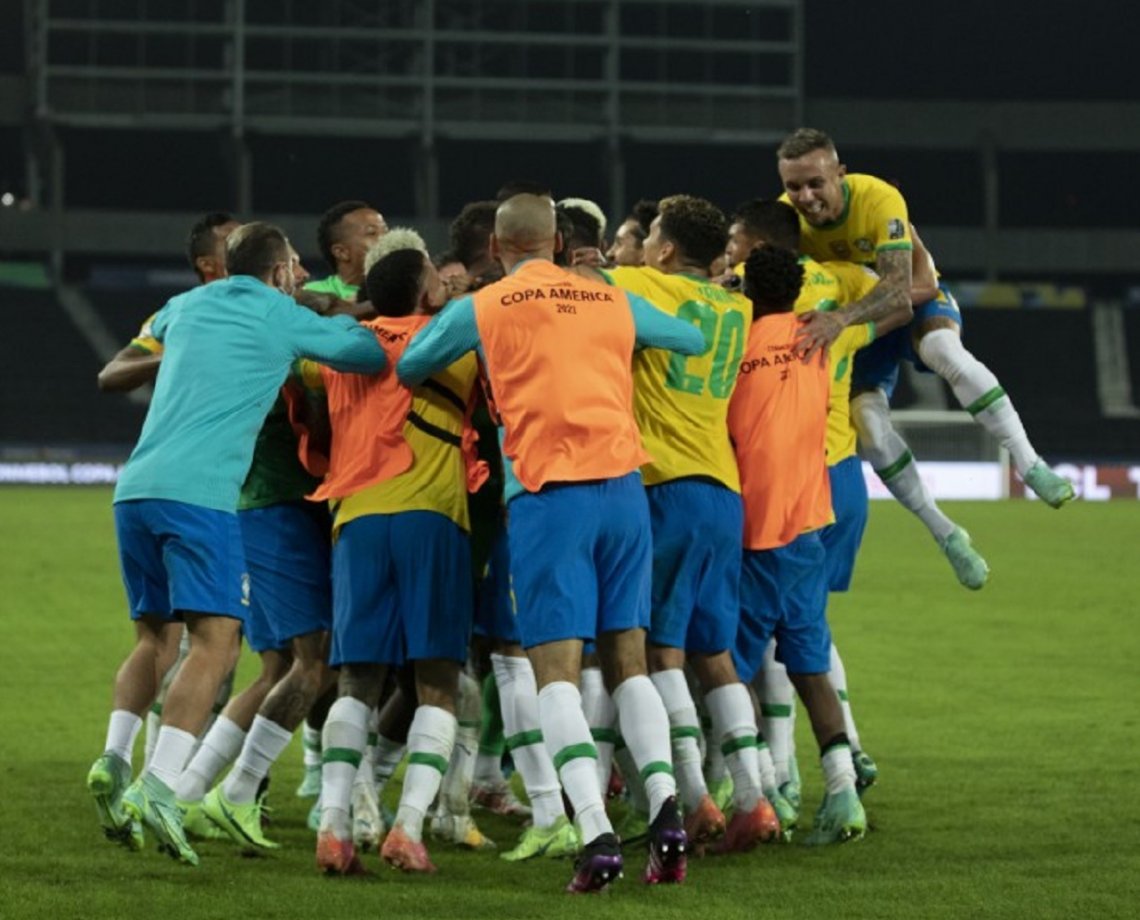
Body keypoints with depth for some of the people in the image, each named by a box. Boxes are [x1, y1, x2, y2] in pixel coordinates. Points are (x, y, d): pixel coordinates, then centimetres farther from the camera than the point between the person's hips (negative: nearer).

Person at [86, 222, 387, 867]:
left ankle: (115, 760, -1)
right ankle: (159, 786, -24)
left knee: (154, 635, 19)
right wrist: (343, 321, 29)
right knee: (215, 639, -9)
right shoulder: (283, 319, 7)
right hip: (199, 493, -6)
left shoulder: (187, 306, 24)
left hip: (135, 489, 6)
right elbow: (373, 356, 9)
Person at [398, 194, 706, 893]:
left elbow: (407, 369, 21)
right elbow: (694, 340, 32)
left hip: (549, 492, -3)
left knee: (556, 670, -5)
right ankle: (666, 811, -4)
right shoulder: (614, 302, 16)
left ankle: (598, 834, -21)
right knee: (628, 657, 13)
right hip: (624, 486, 3)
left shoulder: (478, 310, 7)